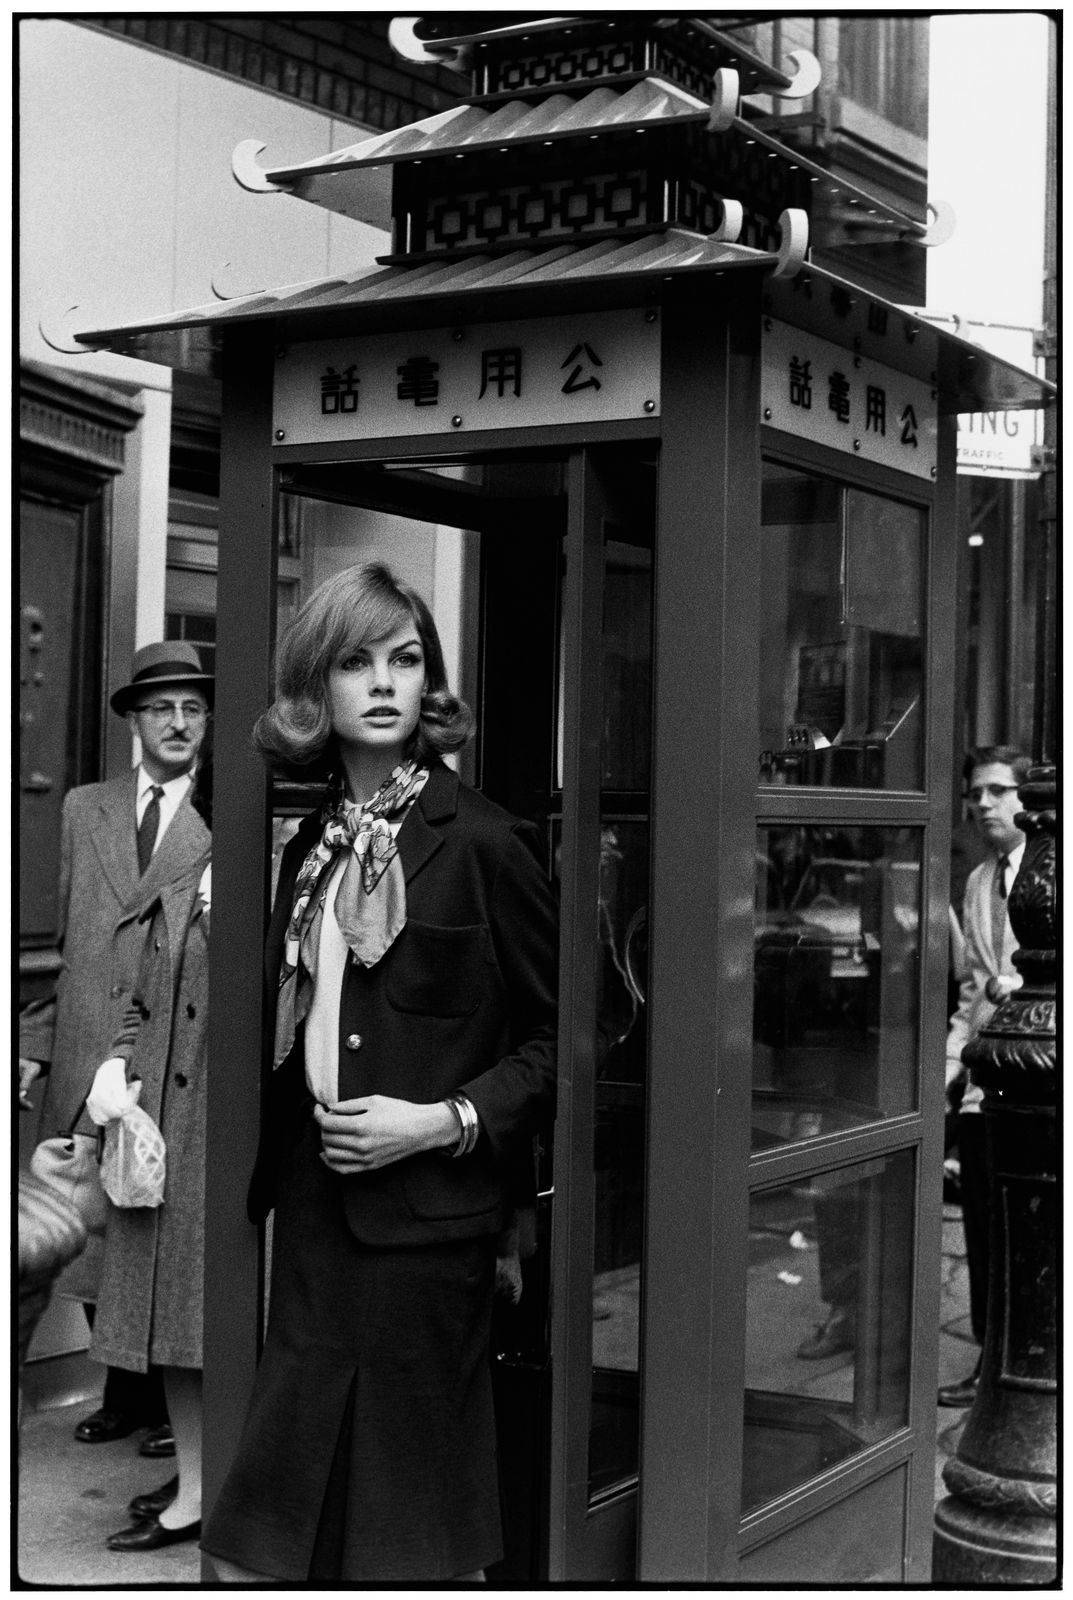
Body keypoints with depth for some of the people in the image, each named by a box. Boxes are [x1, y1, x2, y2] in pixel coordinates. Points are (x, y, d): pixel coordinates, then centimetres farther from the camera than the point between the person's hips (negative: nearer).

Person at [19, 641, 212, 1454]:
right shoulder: (84, 808, 13)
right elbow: (67, 939, 15)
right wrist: (37, 1041, 11)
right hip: (86, 1063, 4)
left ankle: (177, 1404, 17)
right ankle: (126, 1393, 25)